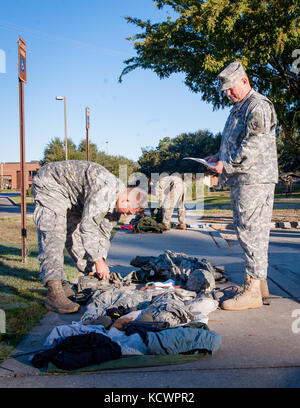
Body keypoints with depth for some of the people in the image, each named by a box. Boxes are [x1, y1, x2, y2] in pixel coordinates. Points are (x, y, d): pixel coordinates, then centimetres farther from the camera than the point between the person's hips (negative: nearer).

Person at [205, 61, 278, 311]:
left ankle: (252, 290, -7)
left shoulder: (258, 106, -8)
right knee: (248, 231, 12)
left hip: (254, 180, -10)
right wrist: (219, 157, 13)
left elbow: (255, 145, -19)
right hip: (241, 180, 10)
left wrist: (227, 165, -17)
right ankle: (260, 283, 21)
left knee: (251, 231, -10)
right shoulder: (239, 108, 23)